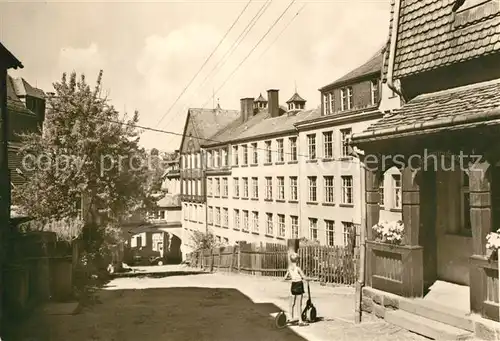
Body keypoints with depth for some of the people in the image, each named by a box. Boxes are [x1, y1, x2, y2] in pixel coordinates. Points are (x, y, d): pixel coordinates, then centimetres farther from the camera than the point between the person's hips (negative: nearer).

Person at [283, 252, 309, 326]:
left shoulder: (289, 268, 2)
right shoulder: (298, 268, -16)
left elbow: (284, 278, 9)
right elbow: (304, 277, -17)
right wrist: (307, 279, 5)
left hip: (293, 286, 6)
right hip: (299, 285, -6)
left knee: (292, 303, 17)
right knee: (299, 304, 0)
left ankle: (291, 318, 28)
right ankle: (300, 321, 3)